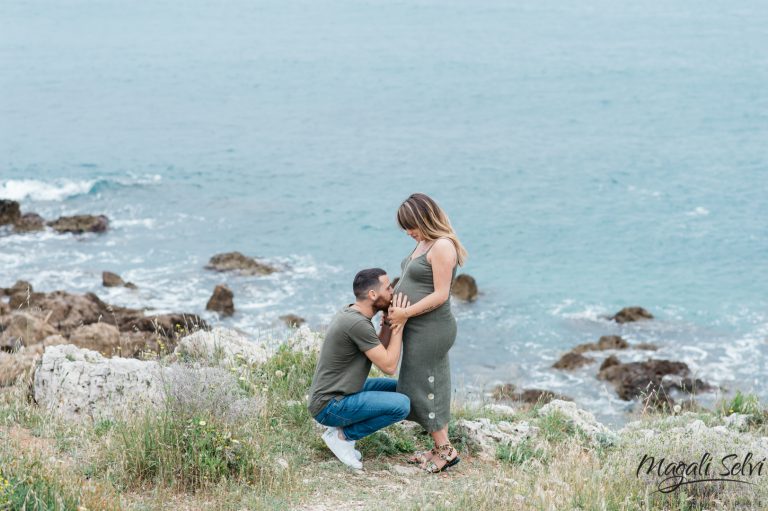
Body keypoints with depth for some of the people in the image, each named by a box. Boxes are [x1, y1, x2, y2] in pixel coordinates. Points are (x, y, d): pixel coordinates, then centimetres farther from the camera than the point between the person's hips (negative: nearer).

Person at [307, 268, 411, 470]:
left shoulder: (350, 313, 6)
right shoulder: (358, 324, -25)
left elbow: (379, 354, 13)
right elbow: (389, 367, -19)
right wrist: (399, 325, -13)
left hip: (338, 394, 10)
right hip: (330, 407, -10)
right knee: (402, 405, -20)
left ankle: (343, 428, 10)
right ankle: (342, 434, -5)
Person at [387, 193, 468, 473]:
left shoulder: (442, 246, -17)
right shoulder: (424, 243, 13)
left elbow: (440, 295, -20)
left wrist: (405, 313, -18)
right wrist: (395, 307, 4)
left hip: (430, 329, -10)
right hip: (419, 329, 10)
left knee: (425, 387, -4)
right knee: (425, 387, 13)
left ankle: (446, 450, 4)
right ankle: (439, 447, 21)